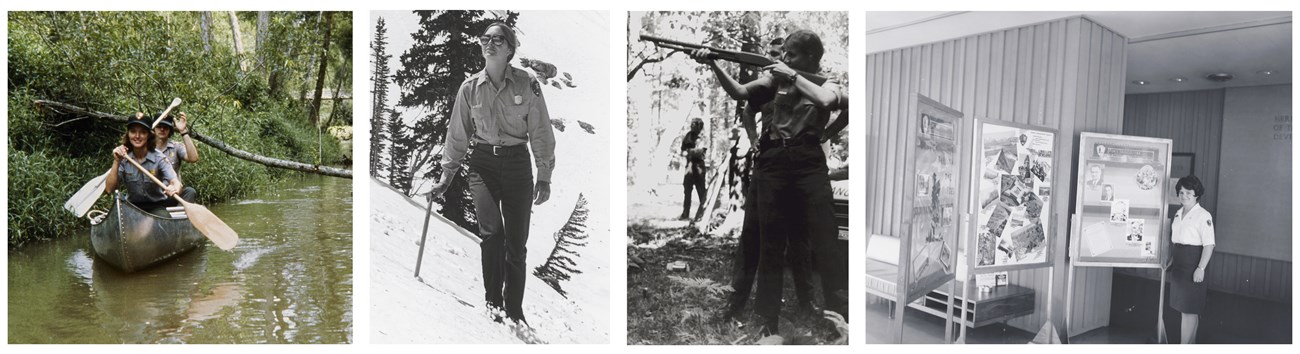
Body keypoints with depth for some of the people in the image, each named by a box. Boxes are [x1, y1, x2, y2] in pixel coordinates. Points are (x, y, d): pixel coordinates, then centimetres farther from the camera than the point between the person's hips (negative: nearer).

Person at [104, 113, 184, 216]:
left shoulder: (158, 158, -11)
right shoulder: (123, 159, -2)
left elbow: (176, 182, -27)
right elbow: (109, 188, -10)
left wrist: (174, 189, -52)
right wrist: (116, 162, -19)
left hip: (156, 206, -3)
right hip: (132, 206, 3)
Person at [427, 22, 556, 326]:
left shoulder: (527, 84, -4)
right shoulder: (470, 87, 2)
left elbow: (540, 133, -2)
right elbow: (457, 134, 11)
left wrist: (544, 177, -4)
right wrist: (446, 176, 13)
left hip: (517, 164, -1)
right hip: (482, 163, 1)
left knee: (516, 243, 3)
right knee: (491, 230, -20)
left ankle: (515, 311, 19)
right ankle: (492, 301, -2)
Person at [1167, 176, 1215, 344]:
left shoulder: (1203, 216, -12)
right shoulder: (1178, 214, 11)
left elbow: (1209, 245, -15)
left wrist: (1201, 268, -20)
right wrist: (1171, 260, 18)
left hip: (1192, 267, -7)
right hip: (1178, 266, 7)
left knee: (1189, 308, -3)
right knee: (1183, 307, 13)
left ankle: (1185, 346, 2)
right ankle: (1191, 343, 24)